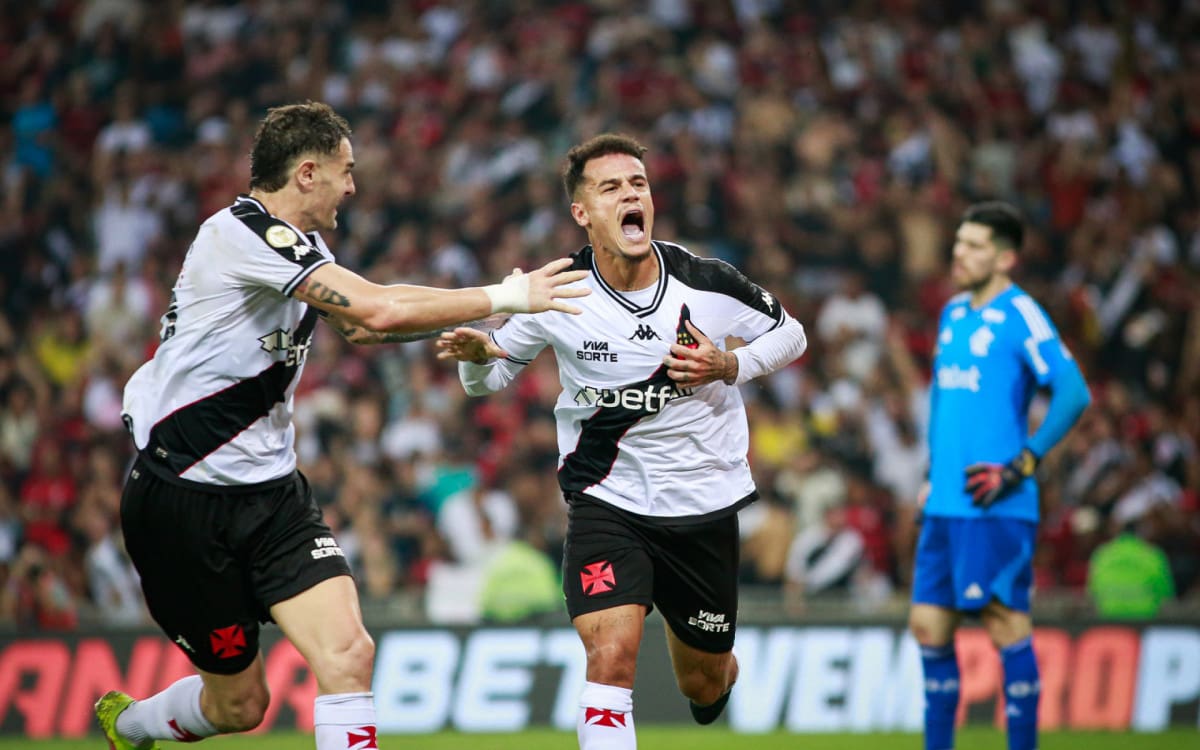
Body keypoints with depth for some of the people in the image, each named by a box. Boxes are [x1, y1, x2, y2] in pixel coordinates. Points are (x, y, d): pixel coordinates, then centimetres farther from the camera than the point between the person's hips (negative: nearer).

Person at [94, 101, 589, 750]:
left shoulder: (295, 243, 10)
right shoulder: (243, 233, -19)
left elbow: (362, 324, 27)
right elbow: (380, 312, -27)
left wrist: (480, 312, 15)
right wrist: (504, 297, -17)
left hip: (268, 490, 8)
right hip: (184, 498, -8)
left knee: (346, 653, -14)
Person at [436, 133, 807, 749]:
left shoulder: (707, 284, -12)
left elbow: (789, 334, 5)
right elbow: (494, 376, 3)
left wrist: (729, 367, -14)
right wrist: (476, 355, -21)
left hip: (704, 506, 1)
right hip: (606, 503, -1)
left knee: (703, 684, 16)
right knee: (611, 656, -25)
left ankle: (719, 675, 54)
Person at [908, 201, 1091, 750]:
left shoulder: (1020, 316, -9)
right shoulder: (953, 314, 15)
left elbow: (1074, 393, -16)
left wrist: (1021, 466, -17)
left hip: (996, 509, -8)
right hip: (945, 503, 8)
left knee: (1006, 623, -4)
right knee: (929, 625, 7)